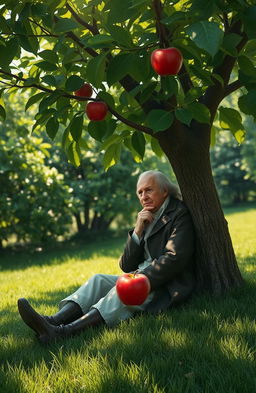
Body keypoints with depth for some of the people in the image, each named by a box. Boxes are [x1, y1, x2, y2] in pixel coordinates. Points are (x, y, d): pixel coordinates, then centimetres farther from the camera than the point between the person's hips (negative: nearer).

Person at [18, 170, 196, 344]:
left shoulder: (180, 215, -3)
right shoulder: (146, 219, 18)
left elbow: (174, 259, -17)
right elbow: (127, 266, 10)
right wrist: (138, 231, -3)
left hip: (168, 288, -7)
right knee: (99, 280, -15)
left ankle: (63, 331, -49)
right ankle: (54, 320, -36)